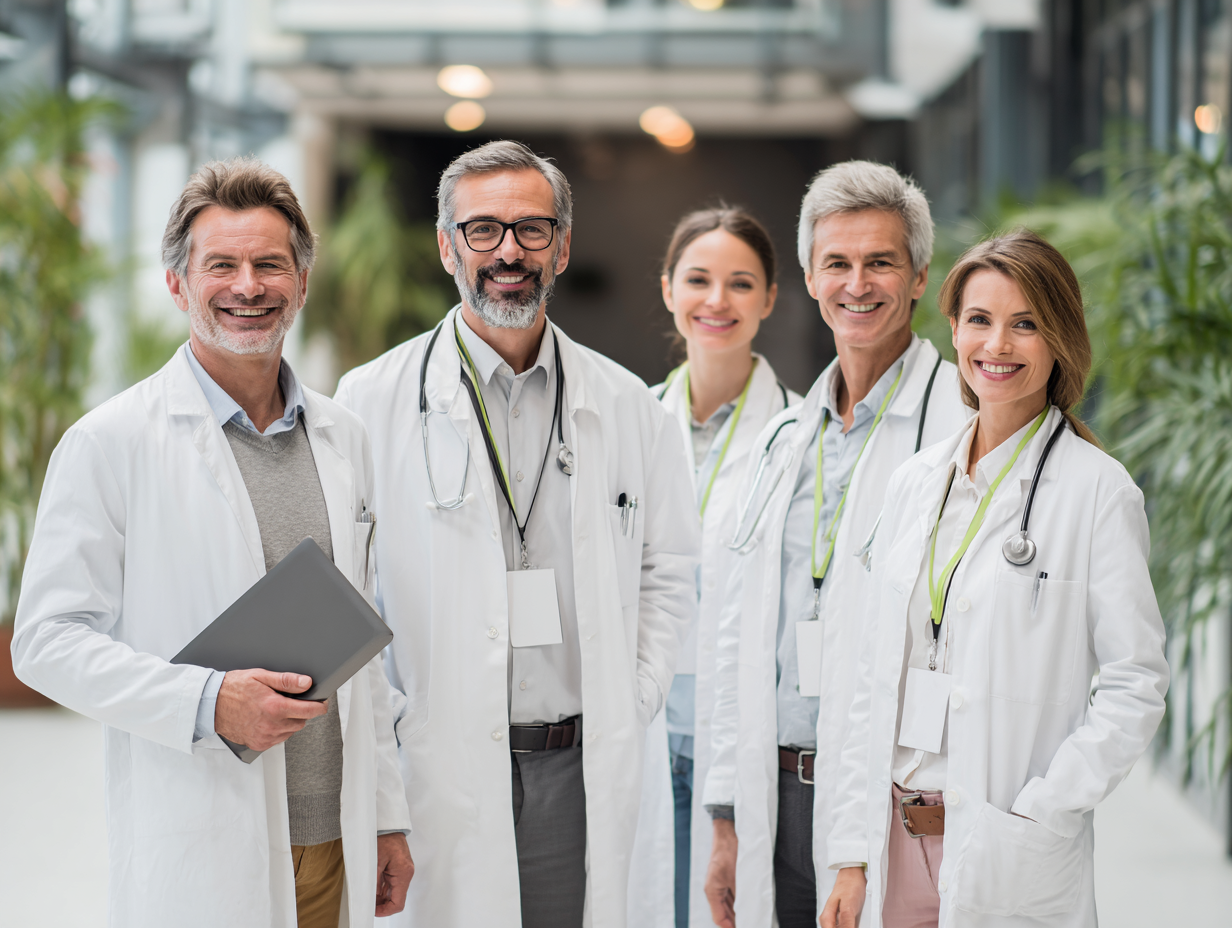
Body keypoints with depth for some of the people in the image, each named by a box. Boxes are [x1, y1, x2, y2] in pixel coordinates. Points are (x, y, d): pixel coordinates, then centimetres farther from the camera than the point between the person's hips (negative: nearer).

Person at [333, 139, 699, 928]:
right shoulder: (372, 402, -1)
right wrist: (386, 729, -7)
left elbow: (669, 568, 15)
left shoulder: (627, 406, 9)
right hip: (436, 769, -2)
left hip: (582, 772, 3)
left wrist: (633, 708, 5)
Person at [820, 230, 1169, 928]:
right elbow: (877, 679, 11)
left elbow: (1135, 685, -9)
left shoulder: (1099, 491, -7)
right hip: (899, 840, 5)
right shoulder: (915, 482, 9)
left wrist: (1035, 817, -15)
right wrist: (853, 856, 8)